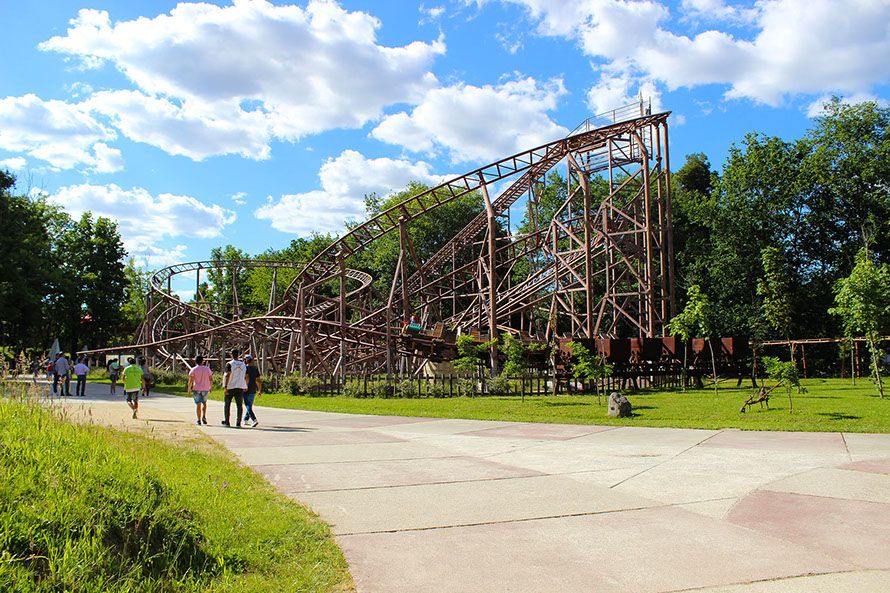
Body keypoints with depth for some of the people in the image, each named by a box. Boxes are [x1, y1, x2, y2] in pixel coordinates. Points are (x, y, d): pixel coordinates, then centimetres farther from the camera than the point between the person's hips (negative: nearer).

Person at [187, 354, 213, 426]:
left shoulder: (193, 370, -5)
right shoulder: (207, 368, 1)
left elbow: (190, 380, -9)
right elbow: (211, 379, 2)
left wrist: (189, 389, 1)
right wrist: (210, 387, 14)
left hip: (196, 389, -2)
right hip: (205, 389, 2)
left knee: (198, 405, 3)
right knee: (204, 403, 21)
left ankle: (199, 420, -1)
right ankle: (204, 417, 6)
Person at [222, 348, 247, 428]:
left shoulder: (229, 364, -6)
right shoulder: (243, 364, 8)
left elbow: (227, 375, -15)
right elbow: (246, 377, 9)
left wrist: (225, 387, -15)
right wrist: (245, 387, 19)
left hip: (230, 387, -3)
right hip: (240, 387, 3)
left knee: (227, 404, 11)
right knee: (239, 405, 1)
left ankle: (227, 422, 16)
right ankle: (238, 423, -2)